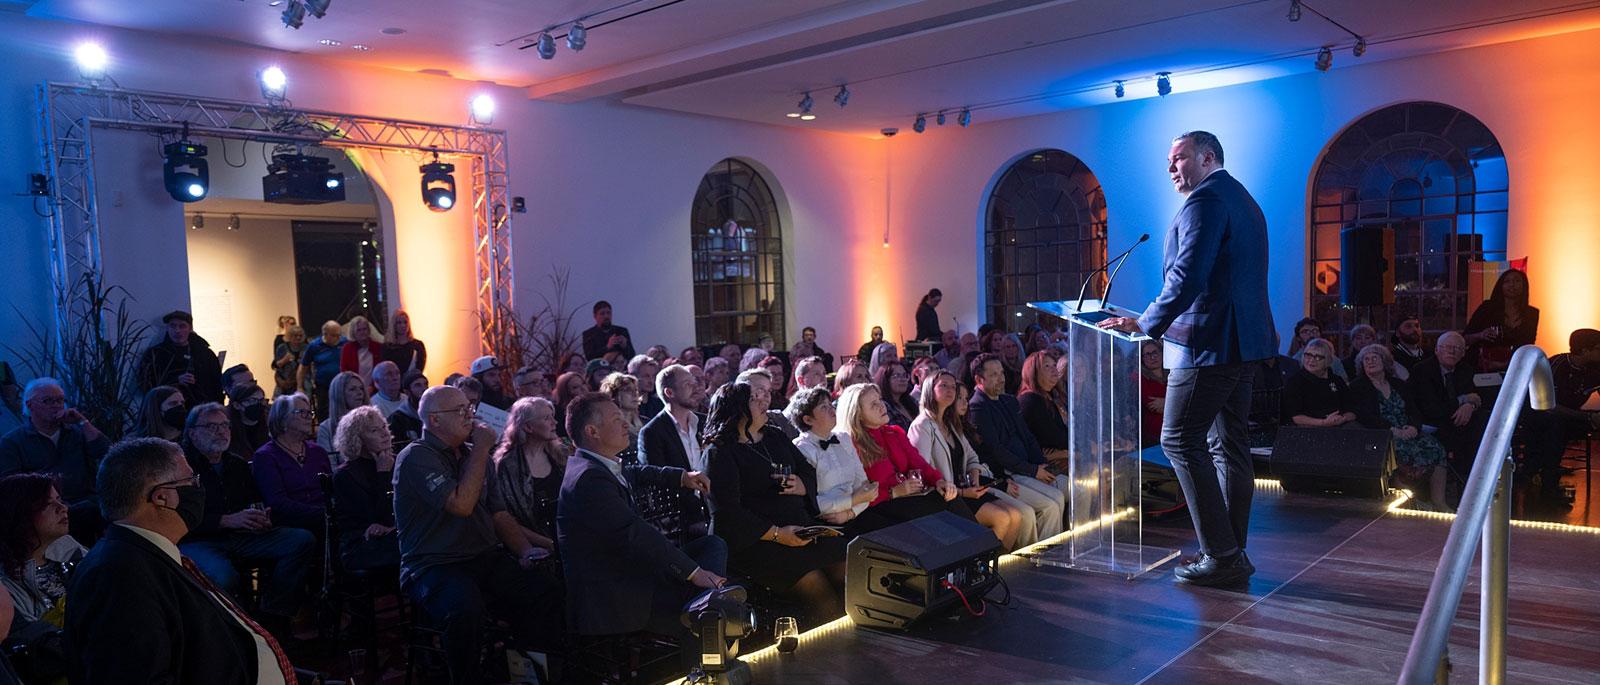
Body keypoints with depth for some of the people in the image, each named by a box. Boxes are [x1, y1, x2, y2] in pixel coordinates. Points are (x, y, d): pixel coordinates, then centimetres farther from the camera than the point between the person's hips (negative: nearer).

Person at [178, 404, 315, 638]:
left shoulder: (238, 465, 22)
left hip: (241, 538, 7)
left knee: (303, 540, -15)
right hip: (198, 542, -6)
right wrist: (227, 520, -17)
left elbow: (257, 503, 25)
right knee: (223, 577, -40)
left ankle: (273, 620, -12)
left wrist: (263, 518, 0)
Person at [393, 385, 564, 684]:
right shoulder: (416, 458, -7)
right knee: (466, 610, -38)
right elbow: (462, 505, -20)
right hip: (434, 567, -6)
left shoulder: (469, 453, 16)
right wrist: (481, 449, -11)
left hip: (486, 559, 6)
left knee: (548, 595, -20)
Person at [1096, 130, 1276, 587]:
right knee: (1228, 446, 11)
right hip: (1245, 342, 11)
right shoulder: (1243, 200, 21)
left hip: (1209, 342, -10)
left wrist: (1146, 323, -15)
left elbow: (1188, 276, -22)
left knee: (1180, 441, -6)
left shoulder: (1205, 200, -11)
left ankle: (1222, 557, -5)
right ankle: (1232, 554, 16)